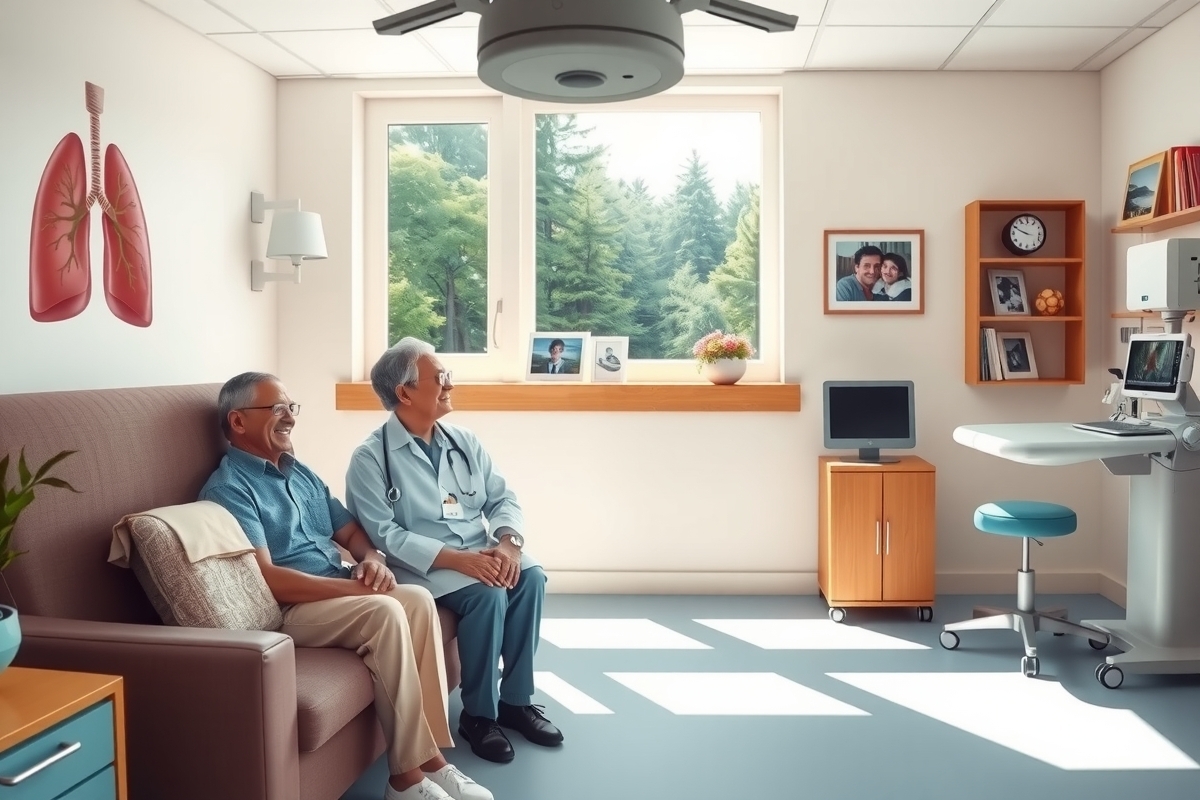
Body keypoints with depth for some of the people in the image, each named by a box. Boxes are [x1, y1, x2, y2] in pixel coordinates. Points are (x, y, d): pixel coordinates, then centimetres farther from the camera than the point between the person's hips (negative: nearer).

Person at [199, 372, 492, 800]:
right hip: (285, 610, -7)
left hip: (338, 594, 8)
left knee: (418, 599, -19)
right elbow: (266, 579, -20)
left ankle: (430, 754, -17)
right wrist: (354, 586, -21)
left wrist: (372, 558, -4)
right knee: (385, 611, -30)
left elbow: (350, 530, 21)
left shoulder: (301, 473, 18)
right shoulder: (228, 489, -9)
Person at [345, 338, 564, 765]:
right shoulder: (370, 458, -7)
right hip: (423, 566, -5)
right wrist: (456, 559, -25)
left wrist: (509, 542, -15)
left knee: (530, 576, -22)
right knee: (487, 594, -30)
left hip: (482, 556, 6)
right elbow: (385, 536, -16)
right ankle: (478, 713, -11)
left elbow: (503, 499, 8)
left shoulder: (464, 442, 10)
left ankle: (517, 699, -7)